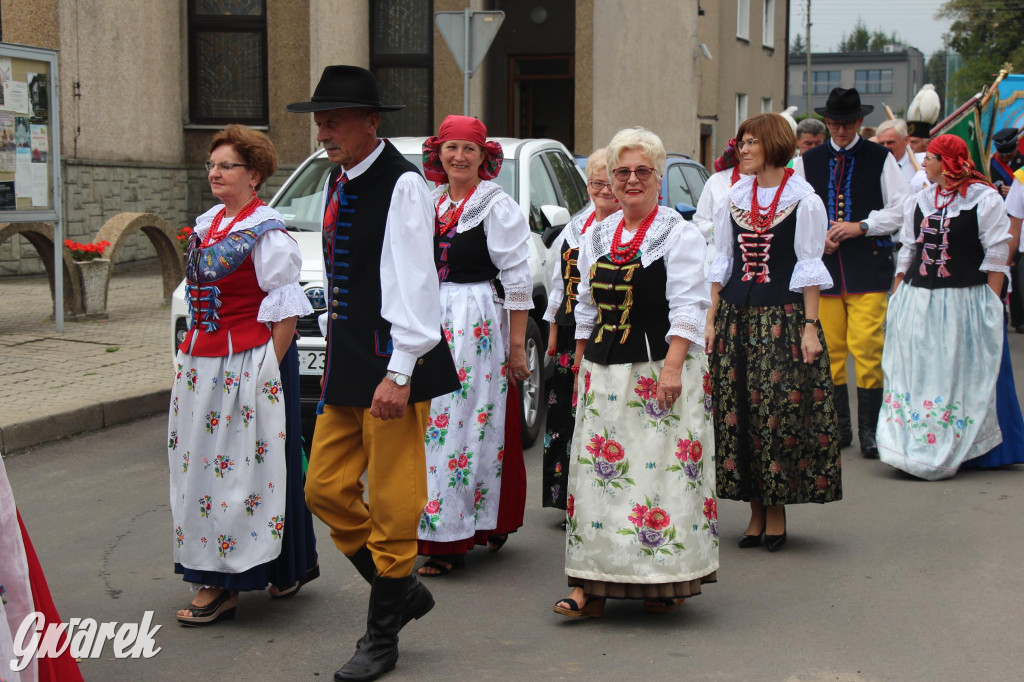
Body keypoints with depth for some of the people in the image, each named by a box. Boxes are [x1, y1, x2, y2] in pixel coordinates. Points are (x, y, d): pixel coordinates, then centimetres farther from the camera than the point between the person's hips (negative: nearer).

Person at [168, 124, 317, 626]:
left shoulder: (266, 233, -11)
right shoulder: (208, 223, 13)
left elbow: (286, 312, -13)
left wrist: (270, 371, -17)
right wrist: (190, 356, 14)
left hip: (247, 367, -8)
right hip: (201, 363, 8)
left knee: (249, 467, -3)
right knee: (201, 465, 9)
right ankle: (215, 581, 18)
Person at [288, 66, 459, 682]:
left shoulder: (402, 184, -14)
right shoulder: (338, 180, 13)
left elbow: (412, 283, -19)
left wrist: (398, 373, -24)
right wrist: (338, 345, 18)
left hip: (392, 364, -9)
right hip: (347, 362, 9)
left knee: (392, 503, 1)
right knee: (325, 488, 10)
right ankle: (403, 591, 26)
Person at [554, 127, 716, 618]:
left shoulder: (679, 235, -2)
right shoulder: (596, 236, 15)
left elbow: (688, 308, -10)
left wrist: (672, 366, -19)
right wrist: (582, 367, 15)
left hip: (660, 368, -5)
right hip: (604, 372, 5)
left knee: (661, 470, -4)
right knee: (598, 471, 1)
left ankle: (667, 582, 7)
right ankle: (591, 587, 3)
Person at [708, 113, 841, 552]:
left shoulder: (803, 200, -2)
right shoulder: (732, 199, 12)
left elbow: (809, 267, -3)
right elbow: (721, 263, 14)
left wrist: (810, 326, -9)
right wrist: (711, 319, 8)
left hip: (783, 316, -4)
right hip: (736, 316, 5)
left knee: (781, 409, -5)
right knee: (737, 411, 3)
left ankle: (777, 510, 7)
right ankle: (756, 511, 13)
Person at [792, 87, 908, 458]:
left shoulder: (880, 159, 5)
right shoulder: (808, 162, 12)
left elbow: (901, 210, 2)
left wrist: (861, 226, -10)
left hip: (868, 266, -2)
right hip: (823, 264, 3)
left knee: (867, 349, -8)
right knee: (829, 349, 3)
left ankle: (869, 429, -2)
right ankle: (838, 425, 14)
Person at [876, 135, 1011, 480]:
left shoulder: (984, 199, -4)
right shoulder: (919, 200, 13)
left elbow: (996, 256, -4)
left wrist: (990, 304, -9)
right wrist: (897, 296, 11)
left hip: (964, 300, -5)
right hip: (917, 299, 5)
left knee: (959, 378, 0)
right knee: (913, 374, 2)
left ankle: (947, 453, 8)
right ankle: (909, 448, 9)